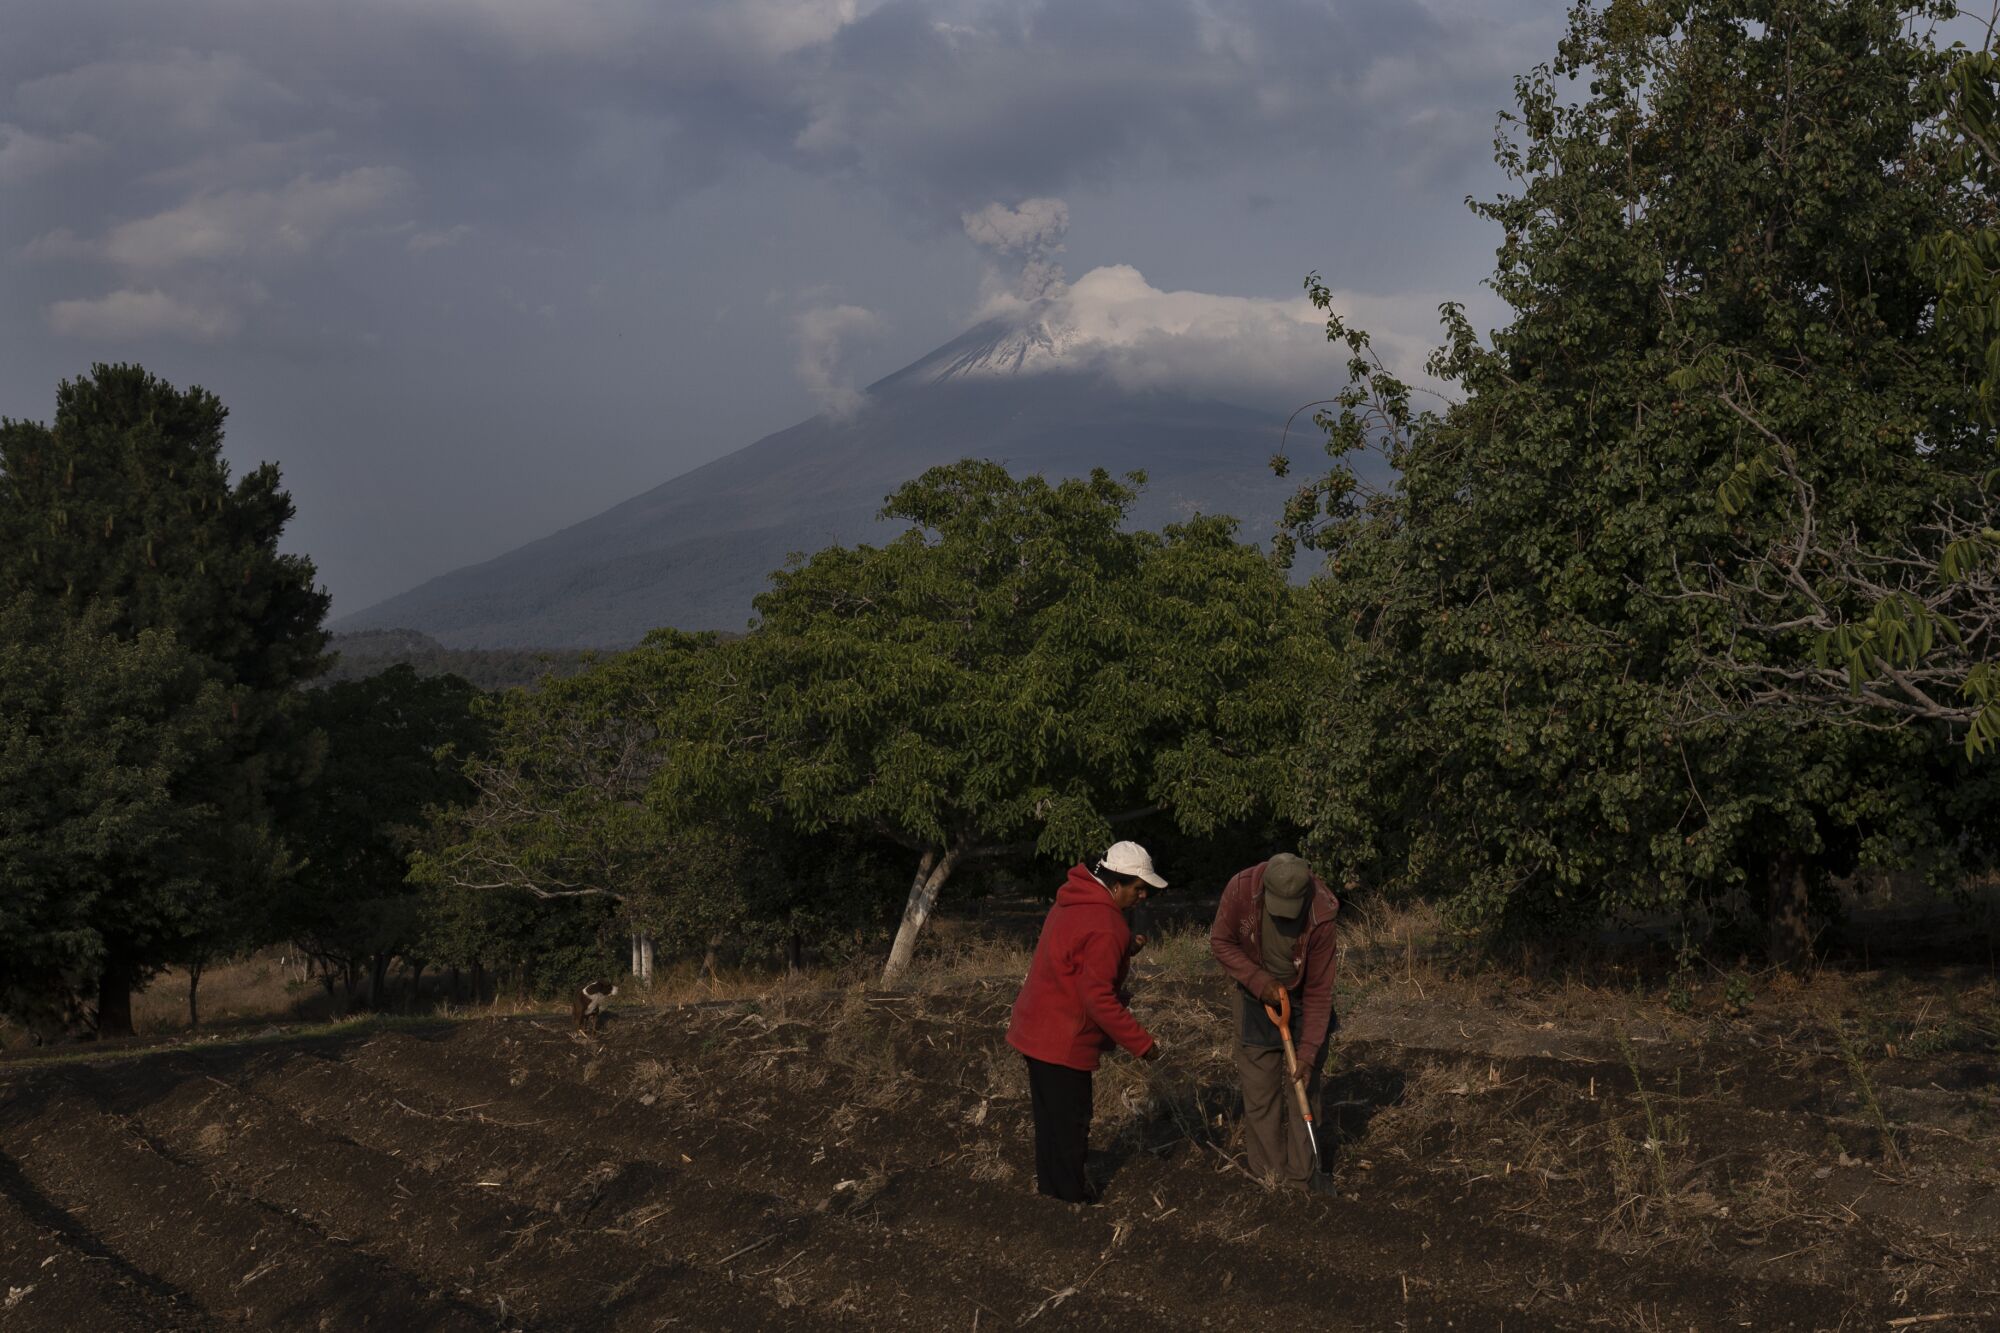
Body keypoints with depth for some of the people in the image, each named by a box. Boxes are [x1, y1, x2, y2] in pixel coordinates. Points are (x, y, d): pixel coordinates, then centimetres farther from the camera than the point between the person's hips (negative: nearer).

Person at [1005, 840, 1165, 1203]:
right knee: (1070, 1116, 5)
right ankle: (1071, 1193, 16)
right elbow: (1098, 999, -25)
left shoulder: (1073, 901, 6)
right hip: (1063, 1039, -9)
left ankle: (1050, 1179, 34)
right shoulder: (1104, 928, -25)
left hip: (1036, 1029, 9)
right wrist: (1142, 1043, -20)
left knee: (1050, 1111, 21)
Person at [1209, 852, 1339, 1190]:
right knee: (1259, 1092, 0)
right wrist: (1258, 981, -23)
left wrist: (1308, 1054, -22)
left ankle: (1303, 1182, 9)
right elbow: (1220, 943, -10)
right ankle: (1268, 1178, 9)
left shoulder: (1321, 917, -28)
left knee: (1304, 1088, 0)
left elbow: (1319, 992, -21)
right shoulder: (1241, 890, -26)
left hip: (1301, 1000, -1)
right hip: (1257, 996, 1)